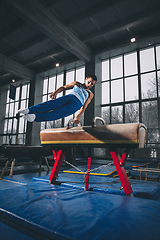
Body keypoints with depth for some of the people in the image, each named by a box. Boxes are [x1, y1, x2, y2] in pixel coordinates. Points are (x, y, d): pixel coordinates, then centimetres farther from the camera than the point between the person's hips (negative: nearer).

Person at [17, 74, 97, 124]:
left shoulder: (90, 94, 22)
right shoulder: (76, 84, 27)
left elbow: (84, 107, 9)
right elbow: (63, 87, 19)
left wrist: (78, 117, -6)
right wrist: (55, 92, -2)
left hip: (77, 104, -2)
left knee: (58, 113, -29)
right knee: (52, 104, -27)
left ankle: (36, 117, -46)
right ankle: (29, 110, -39)